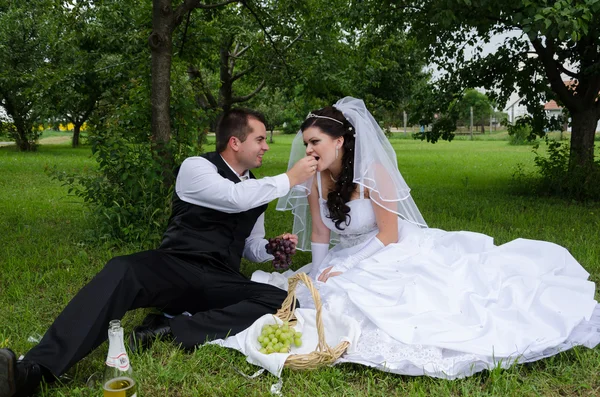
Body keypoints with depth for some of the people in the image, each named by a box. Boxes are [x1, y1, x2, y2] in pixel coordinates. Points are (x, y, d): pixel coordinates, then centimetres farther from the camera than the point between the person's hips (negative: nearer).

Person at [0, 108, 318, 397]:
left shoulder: (257, 189, 19)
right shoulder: (197, 168, 1)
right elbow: (236, 198, -19)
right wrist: (289, 179, -8)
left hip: (219, 283, 4)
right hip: (176, 269, -4)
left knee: (283, 303, -26)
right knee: (121, 272, -37)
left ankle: (169, 331, -31)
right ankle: (34, 371, -42)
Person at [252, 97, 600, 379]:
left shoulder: (373, 172, -21)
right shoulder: (314, 180, -6)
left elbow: (388, 235, -19)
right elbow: (319, 235, 1)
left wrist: (342, 268, -20)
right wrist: (320, 277, -8)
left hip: (395, 252, -5)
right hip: (352, 261, 5)